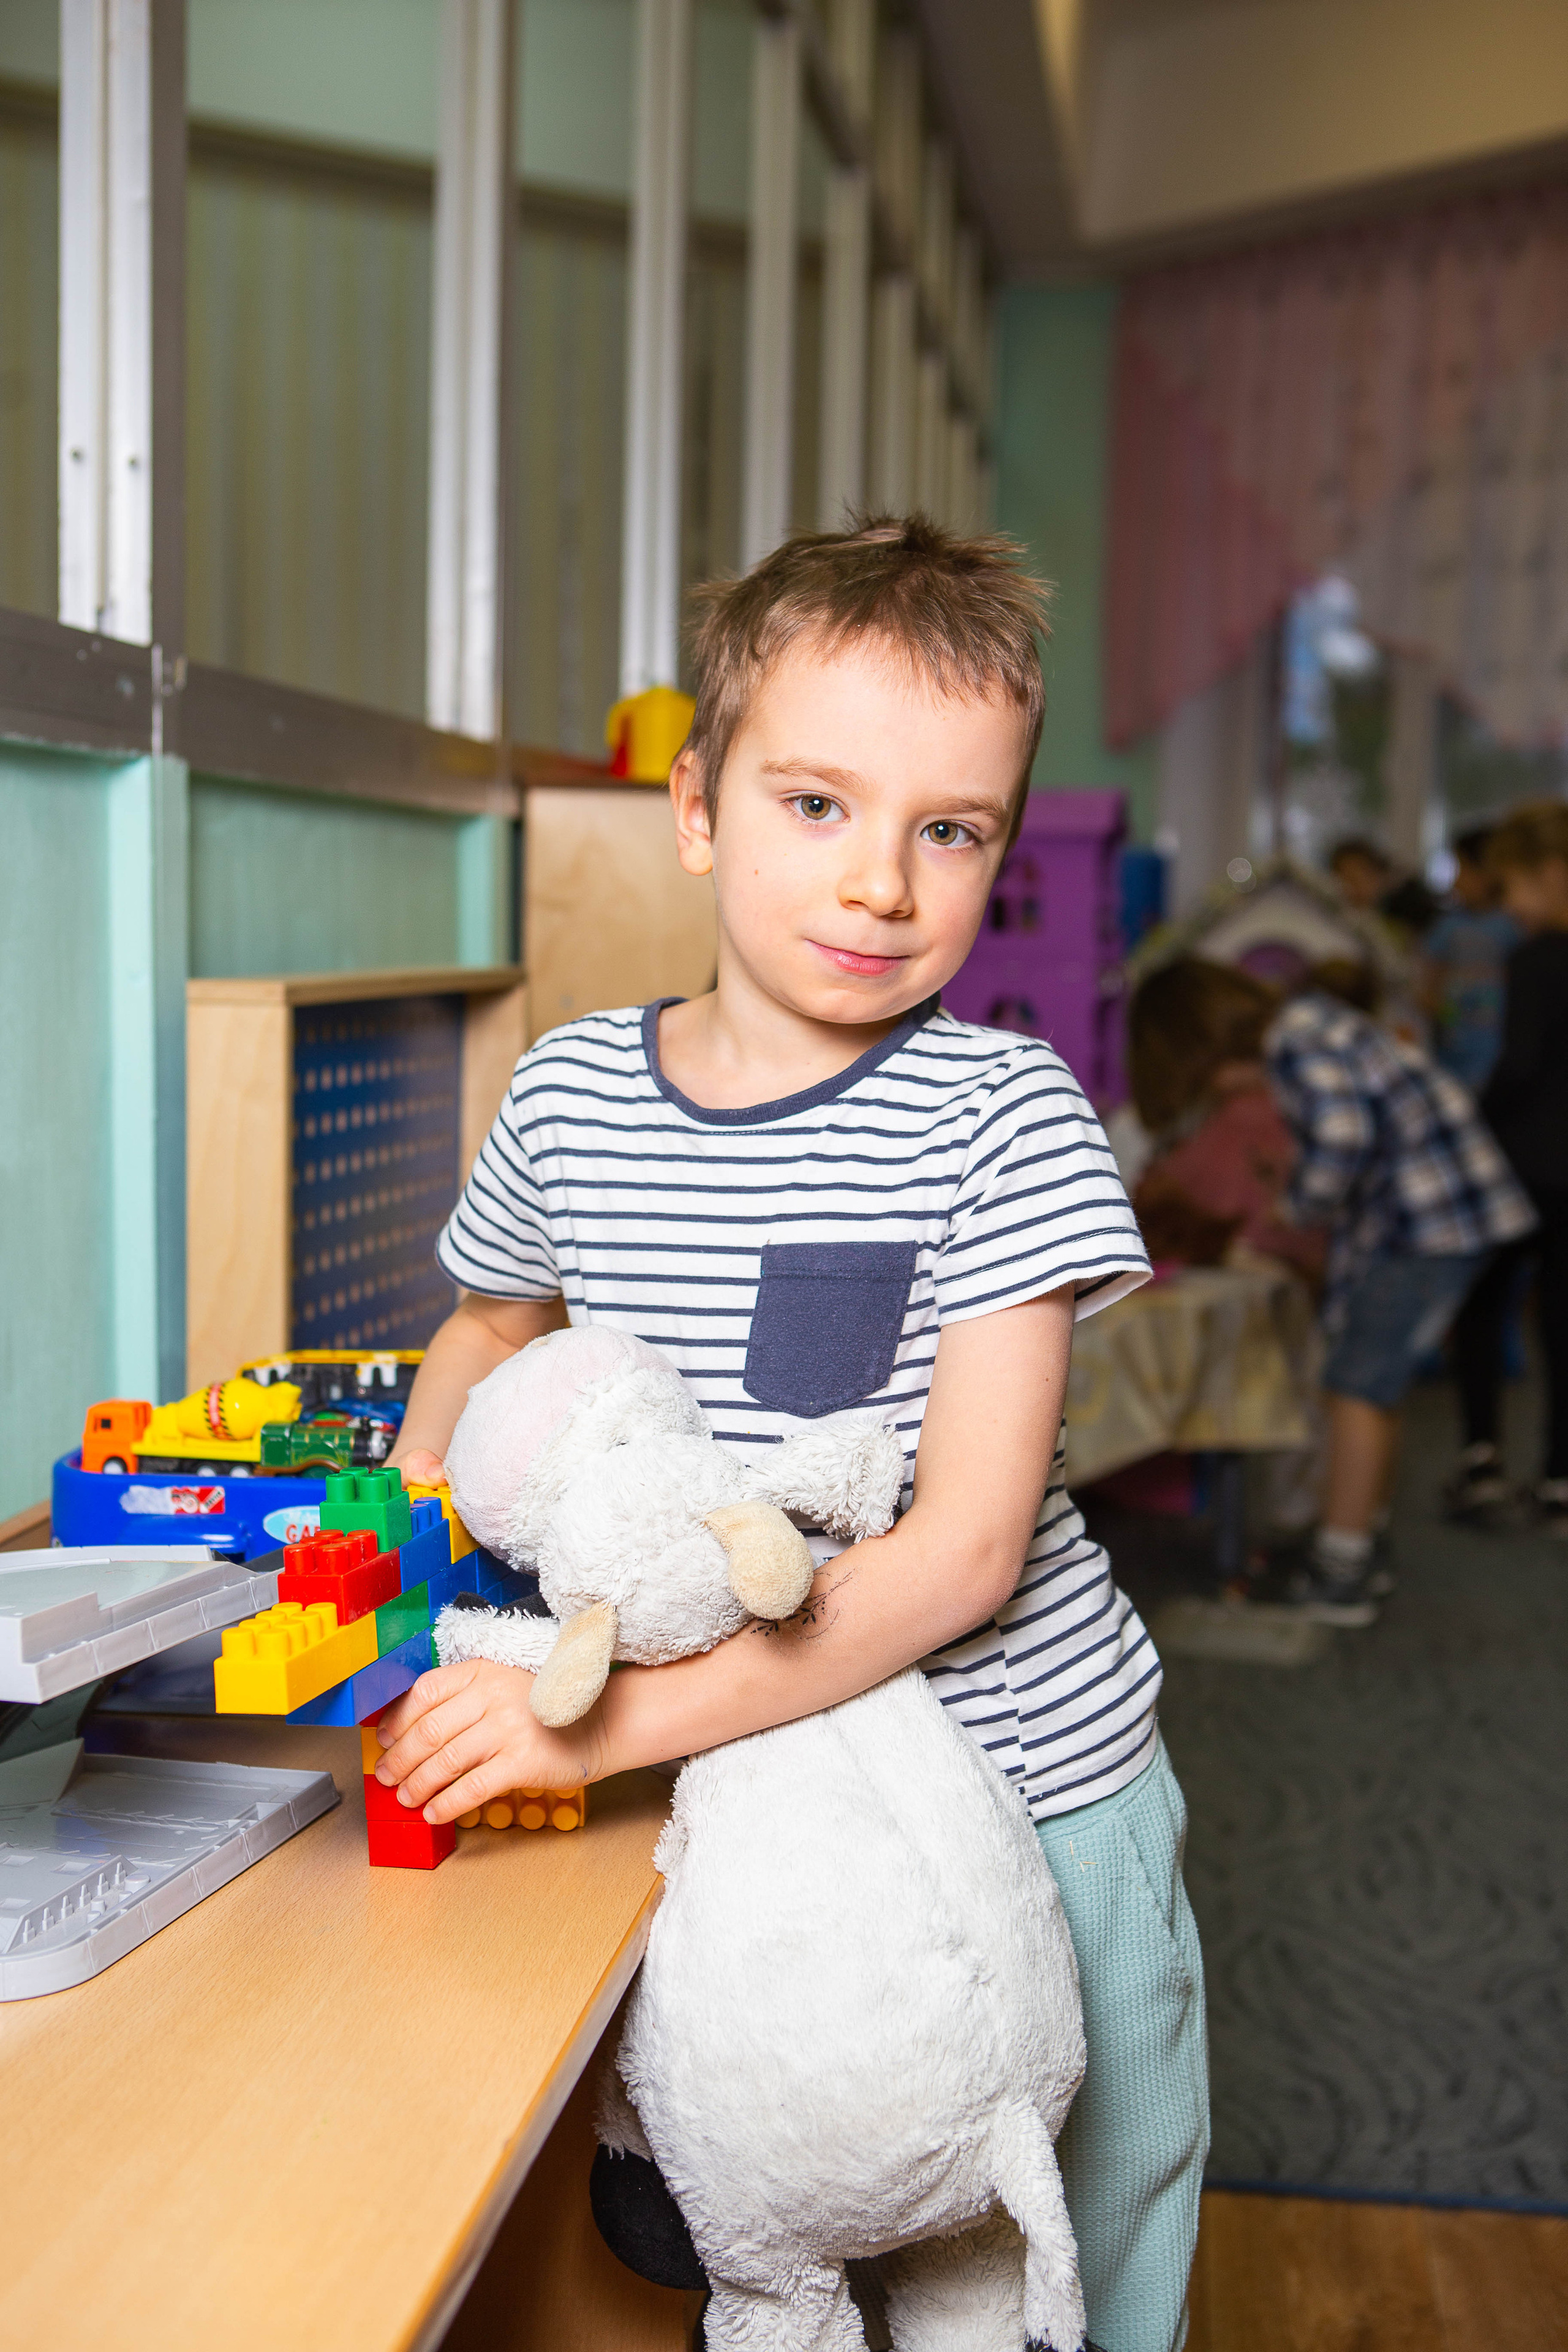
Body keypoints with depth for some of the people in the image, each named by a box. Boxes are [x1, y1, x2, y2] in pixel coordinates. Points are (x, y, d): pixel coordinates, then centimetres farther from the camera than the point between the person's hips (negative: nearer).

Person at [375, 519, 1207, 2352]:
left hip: (1027, 1784, -2)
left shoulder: (1001, 1113, -16)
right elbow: (492, 1325, 17)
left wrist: (615, 1716, -28)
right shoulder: (569, 1093, -5)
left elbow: (964, 1549, -21)